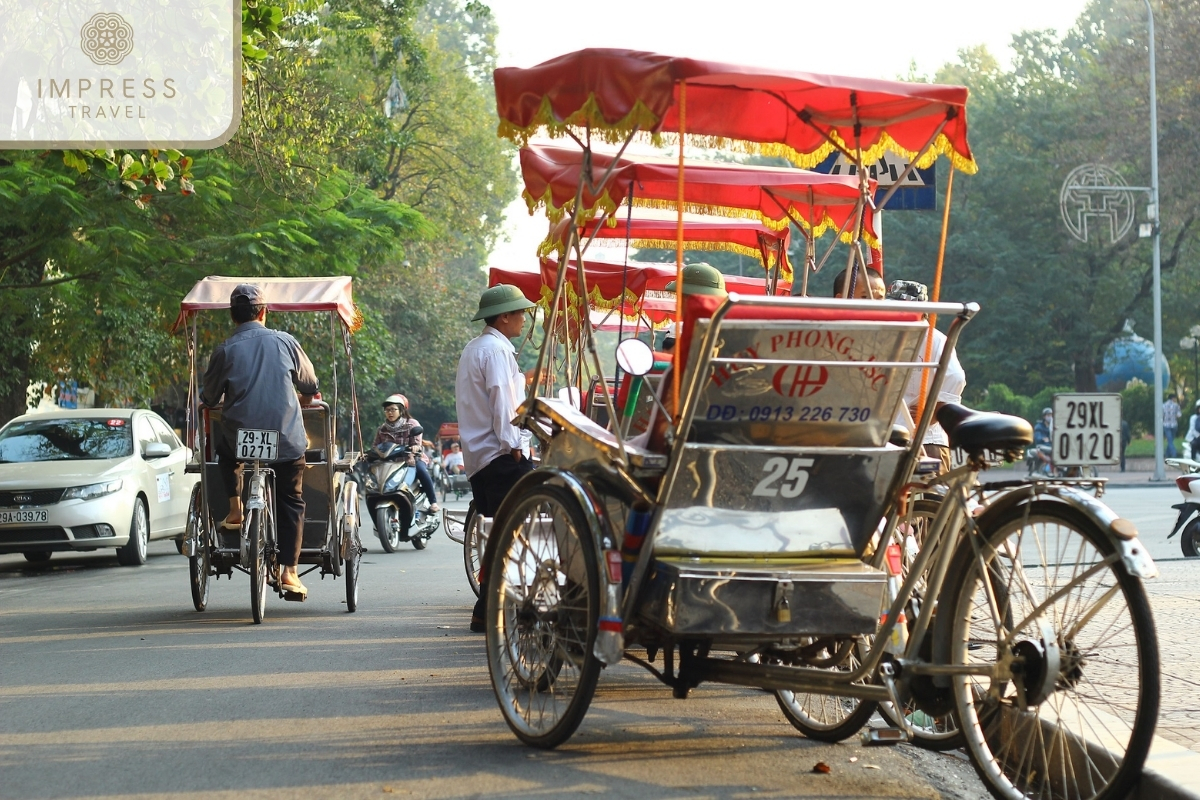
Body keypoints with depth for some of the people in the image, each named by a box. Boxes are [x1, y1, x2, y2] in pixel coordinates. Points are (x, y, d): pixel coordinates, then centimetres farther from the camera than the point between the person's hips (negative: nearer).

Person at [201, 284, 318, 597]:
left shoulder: (225, 351, -1)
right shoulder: (285, 342, 3)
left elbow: (208, 399, 8)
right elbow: (310, 386, 17)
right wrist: (304, 401, 40)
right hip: (287, 440, 0)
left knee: (223, 443, 34)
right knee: (291, 502, 14)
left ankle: (235, 508, 22)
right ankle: (289, 571, 3)